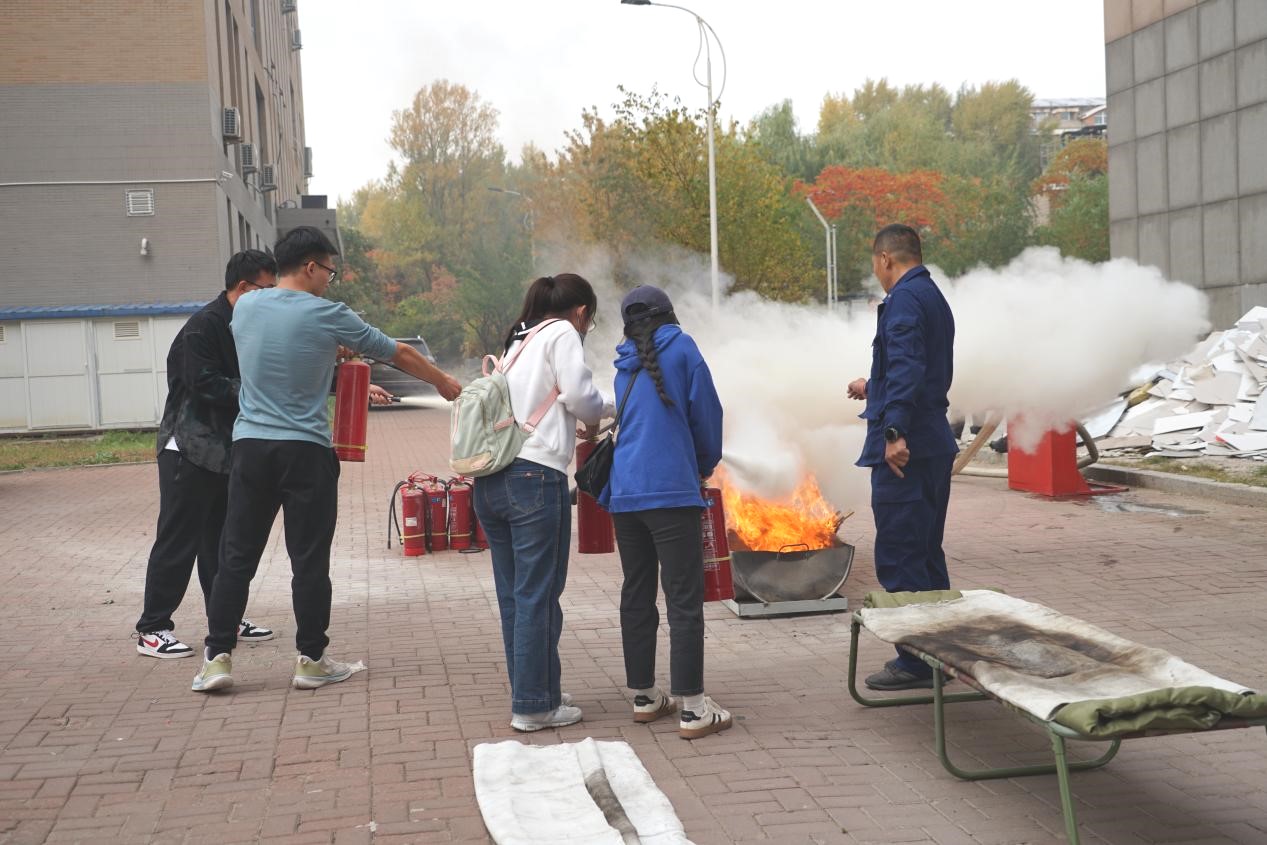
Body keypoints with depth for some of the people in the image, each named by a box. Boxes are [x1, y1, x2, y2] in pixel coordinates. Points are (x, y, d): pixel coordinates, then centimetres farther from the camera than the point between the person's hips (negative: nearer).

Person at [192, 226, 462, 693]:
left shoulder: (245, 307, 6)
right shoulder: (326, 316, -7)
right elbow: (399, 353, 4)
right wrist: (445, 382, 19)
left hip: (250, 444, 4)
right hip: (305, 451, -4)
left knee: (237, 556, 8)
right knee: (309, 560, 4)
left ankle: (217, 657, 9)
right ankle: (311, 659, 11)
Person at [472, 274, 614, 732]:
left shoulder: (519, 341, 25)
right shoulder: (562, 333, 2)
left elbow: (529, 402, 17)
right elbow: (579, 394, -10)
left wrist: (581, 420, 23)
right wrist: (601, 411, 11)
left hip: (490, 481, 8)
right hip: (535, 475, -8)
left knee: (513, 593, 14)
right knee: (537, 594, -2)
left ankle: (532, 691, 25)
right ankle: (533, 706, 4)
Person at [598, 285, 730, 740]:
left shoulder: (625, 365, 16)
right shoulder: (681, 349, 1)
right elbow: (706, 413, 1)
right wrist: (706, 464, 20)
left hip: (624, 493, 6)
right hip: (671, 489, -6)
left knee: (637, 596, 13)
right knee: (684, 600, -4)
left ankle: (644, 696, 21)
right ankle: (692, 709, -4)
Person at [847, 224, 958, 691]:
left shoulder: (903, 299, -11)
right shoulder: (935, 298, 19)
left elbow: (906, 368, -24)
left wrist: (895, 431, -29)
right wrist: (873, 388, 42)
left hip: (903, 449, -10)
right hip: (935, 446, 10)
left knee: (899, 557, -5)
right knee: (927, 554, 17)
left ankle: (915, 662, -1)